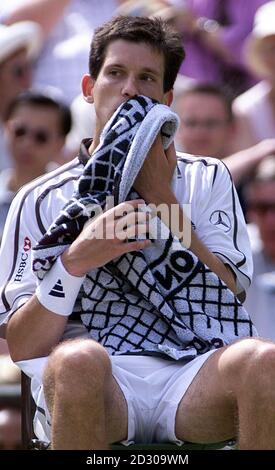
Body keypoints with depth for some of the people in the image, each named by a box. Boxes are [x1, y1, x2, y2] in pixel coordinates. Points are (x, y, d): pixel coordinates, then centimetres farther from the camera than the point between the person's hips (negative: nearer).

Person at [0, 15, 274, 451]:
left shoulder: (208, 179, 21)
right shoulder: (41, 199, 16)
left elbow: (226, 298, 5)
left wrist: (162, 198, 2)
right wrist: (76, 260, -8)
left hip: (191, 381, 1)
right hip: (96, 384, -1)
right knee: (78, 360, -38)